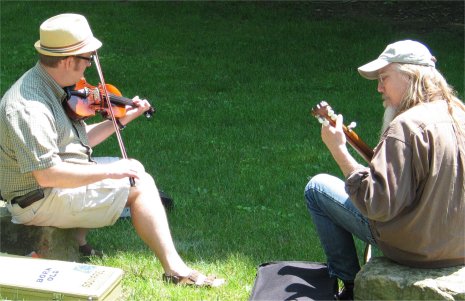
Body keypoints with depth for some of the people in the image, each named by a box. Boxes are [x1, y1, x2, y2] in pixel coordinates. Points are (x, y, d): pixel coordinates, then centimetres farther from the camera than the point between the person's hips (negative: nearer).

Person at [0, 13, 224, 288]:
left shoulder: (51, 88, 5)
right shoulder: (28, 106, -26)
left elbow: (78, 140, 13)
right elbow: (47, 175, -31)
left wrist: (122, 119, 4)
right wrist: (109, 171, -25)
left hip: (61, 183, 10)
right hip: (40, 200, -10)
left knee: (135, 169, 15)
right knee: (141, 186, -9)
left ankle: (78, 235, 7)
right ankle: (175, 270, -4)